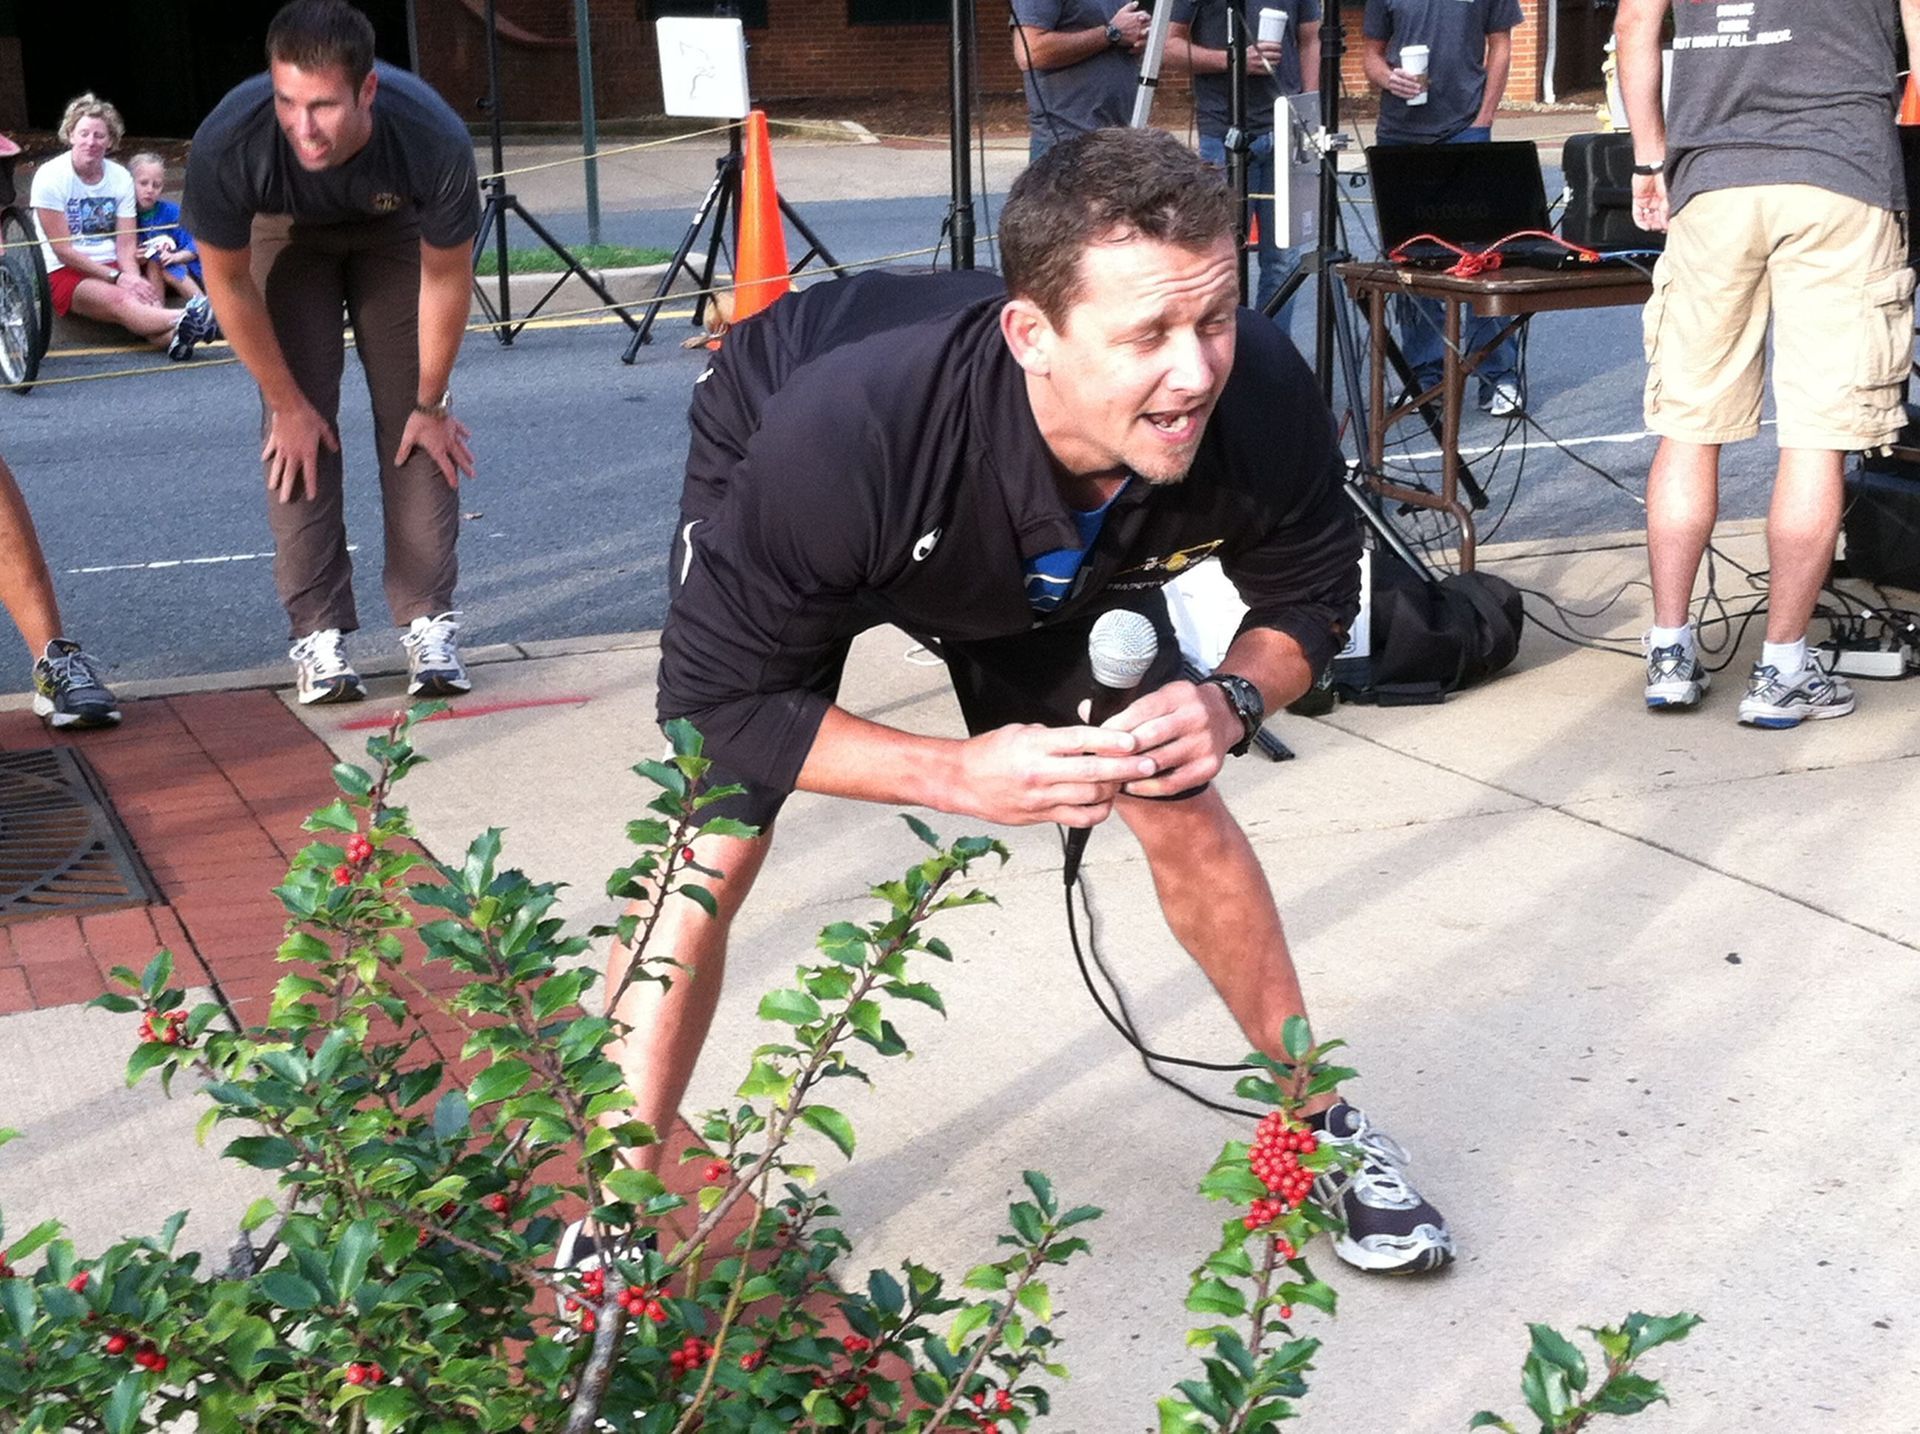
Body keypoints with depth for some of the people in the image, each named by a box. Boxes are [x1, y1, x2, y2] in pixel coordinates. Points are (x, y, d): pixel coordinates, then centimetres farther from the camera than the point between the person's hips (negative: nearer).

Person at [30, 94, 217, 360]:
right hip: (64, 273, -5)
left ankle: (173, 337, -66)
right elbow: (62, 249, -10)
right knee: (120, 300, -36)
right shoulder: (50, 177, -7)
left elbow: (126, 244, 2)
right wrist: (117, 277, -18)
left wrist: (132, 276, -21)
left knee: (150, 296, -31)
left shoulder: (120, 177, 6)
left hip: (112, 267, 5)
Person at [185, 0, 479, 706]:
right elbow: (227, 281, -20)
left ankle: (430, 623, -2)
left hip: (393, 230, 0)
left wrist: (431, 404, -9)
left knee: (415, 423, -8)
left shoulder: (435, 141, -40)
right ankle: (318, 633, -6)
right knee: (299, 431, -10)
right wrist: (287, 404, -12)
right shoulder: (226, 146, -40)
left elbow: (446, 277, -20)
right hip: (285, 232, 0)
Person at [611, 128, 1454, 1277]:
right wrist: (960, 775, -43)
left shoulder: (1261, 395, -36)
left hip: (1061, 556, 3)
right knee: (707, 855, -14)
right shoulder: (839, 434, -47)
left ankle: (1324, 1126, 22)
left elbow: (1312, 598, -13)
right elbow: (720, 698, -34)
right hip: (774, 504, -3)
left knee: (1180, 809, 0)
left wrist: (1230, 703, -34)